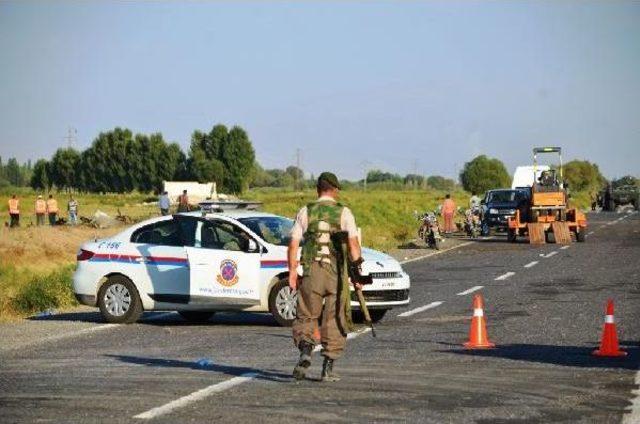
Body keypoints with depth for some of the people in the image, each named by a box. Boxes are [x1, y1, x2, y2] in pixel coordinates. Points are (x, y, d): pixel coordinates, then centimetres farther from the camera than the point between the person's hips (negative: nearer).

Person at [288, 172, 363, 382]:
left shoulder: (305, 212, 4)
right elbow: (353, 243, -8)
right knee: (334, 322, 8)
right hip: (337, 274, -1)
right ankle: (328, 368, 6)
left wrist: (292, 272, 4)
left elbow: (293, 245, 0)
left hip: (311, 272, 1)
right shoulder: (344, 213, 1)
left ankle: (305, 352, -14)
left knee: (306, 317, 11)